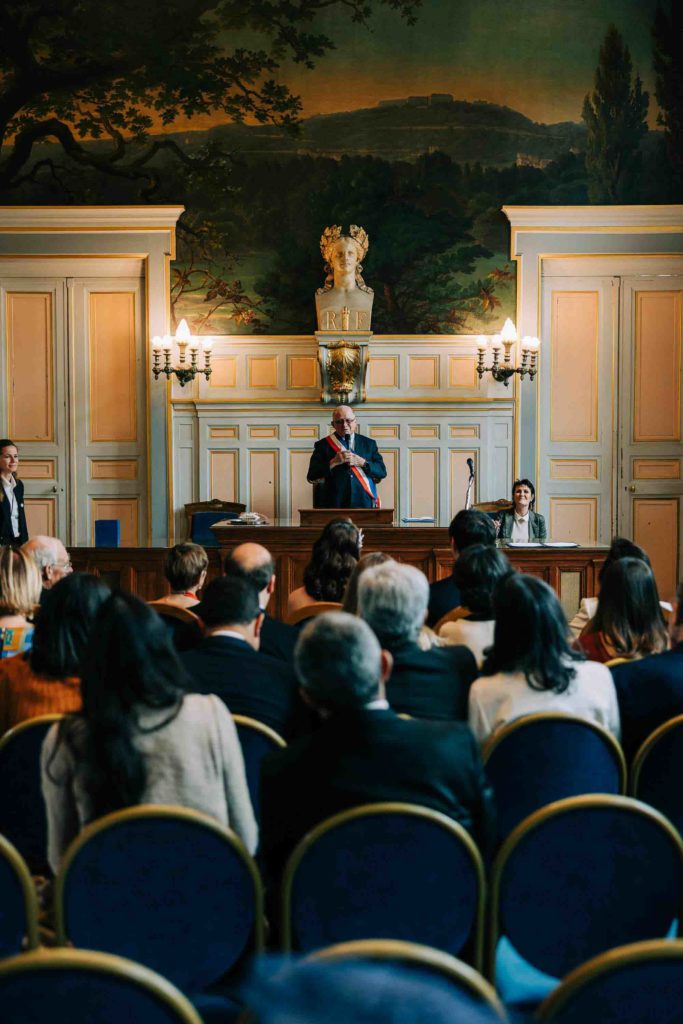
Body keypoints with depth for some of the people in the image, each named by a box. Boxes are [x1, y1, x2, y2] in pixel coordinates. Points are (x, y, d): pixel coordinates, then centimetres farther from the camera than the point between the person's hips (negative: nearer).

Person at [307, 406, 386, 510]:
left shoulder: (369, 444, 13)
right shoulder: (323, 445, 6)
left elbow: (382, 472, 7)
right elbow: (312, 477, -3)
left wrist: (363, 463, -8)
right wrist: (333, 462, -14)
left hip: (364, 504, 2)